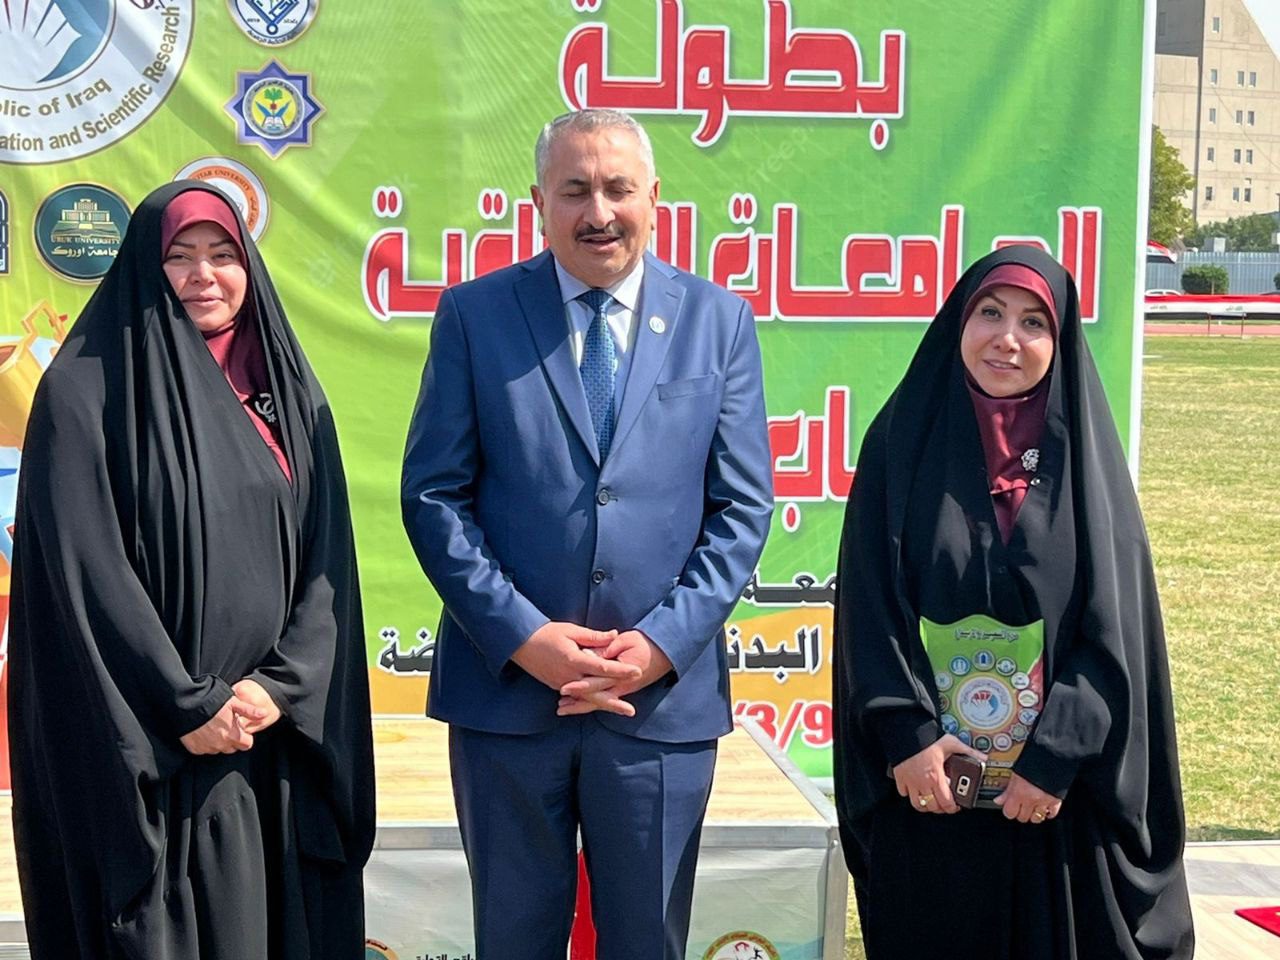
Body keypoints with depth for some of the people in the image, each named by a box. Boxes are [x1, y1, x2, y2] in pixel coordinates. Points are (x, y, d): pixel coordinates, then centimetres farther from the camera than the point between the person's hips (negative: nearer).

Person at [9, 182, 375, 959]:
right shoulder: (87, 390, -3)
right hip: (146, 744, -4)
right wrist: (186, 705, -13)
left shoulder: (290, 392, 11)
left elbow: (328, 555, 5)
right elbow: (84, 567, -10)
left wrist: (281, 685, -8)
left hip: (281, 735, 4)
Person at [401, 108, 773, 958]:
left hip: (666, 692, 1)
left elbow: (742, 505, 2)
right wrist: (524, 636, -12)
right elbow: (434, 496, -2)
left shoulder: (719, 321, 4)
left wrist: (664, 642, -10)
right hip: (506, 686, 0)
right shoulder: (475, 315, 1)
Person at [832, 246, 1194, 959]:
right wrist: (905, 735, -14)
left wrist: (1057, 758, -13)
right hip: (923, 782, 0)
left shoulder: (1084, 453, 0)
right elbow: (868, 606, -4)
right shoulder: (903, 440, 0)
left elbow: (1114, 628, -5)